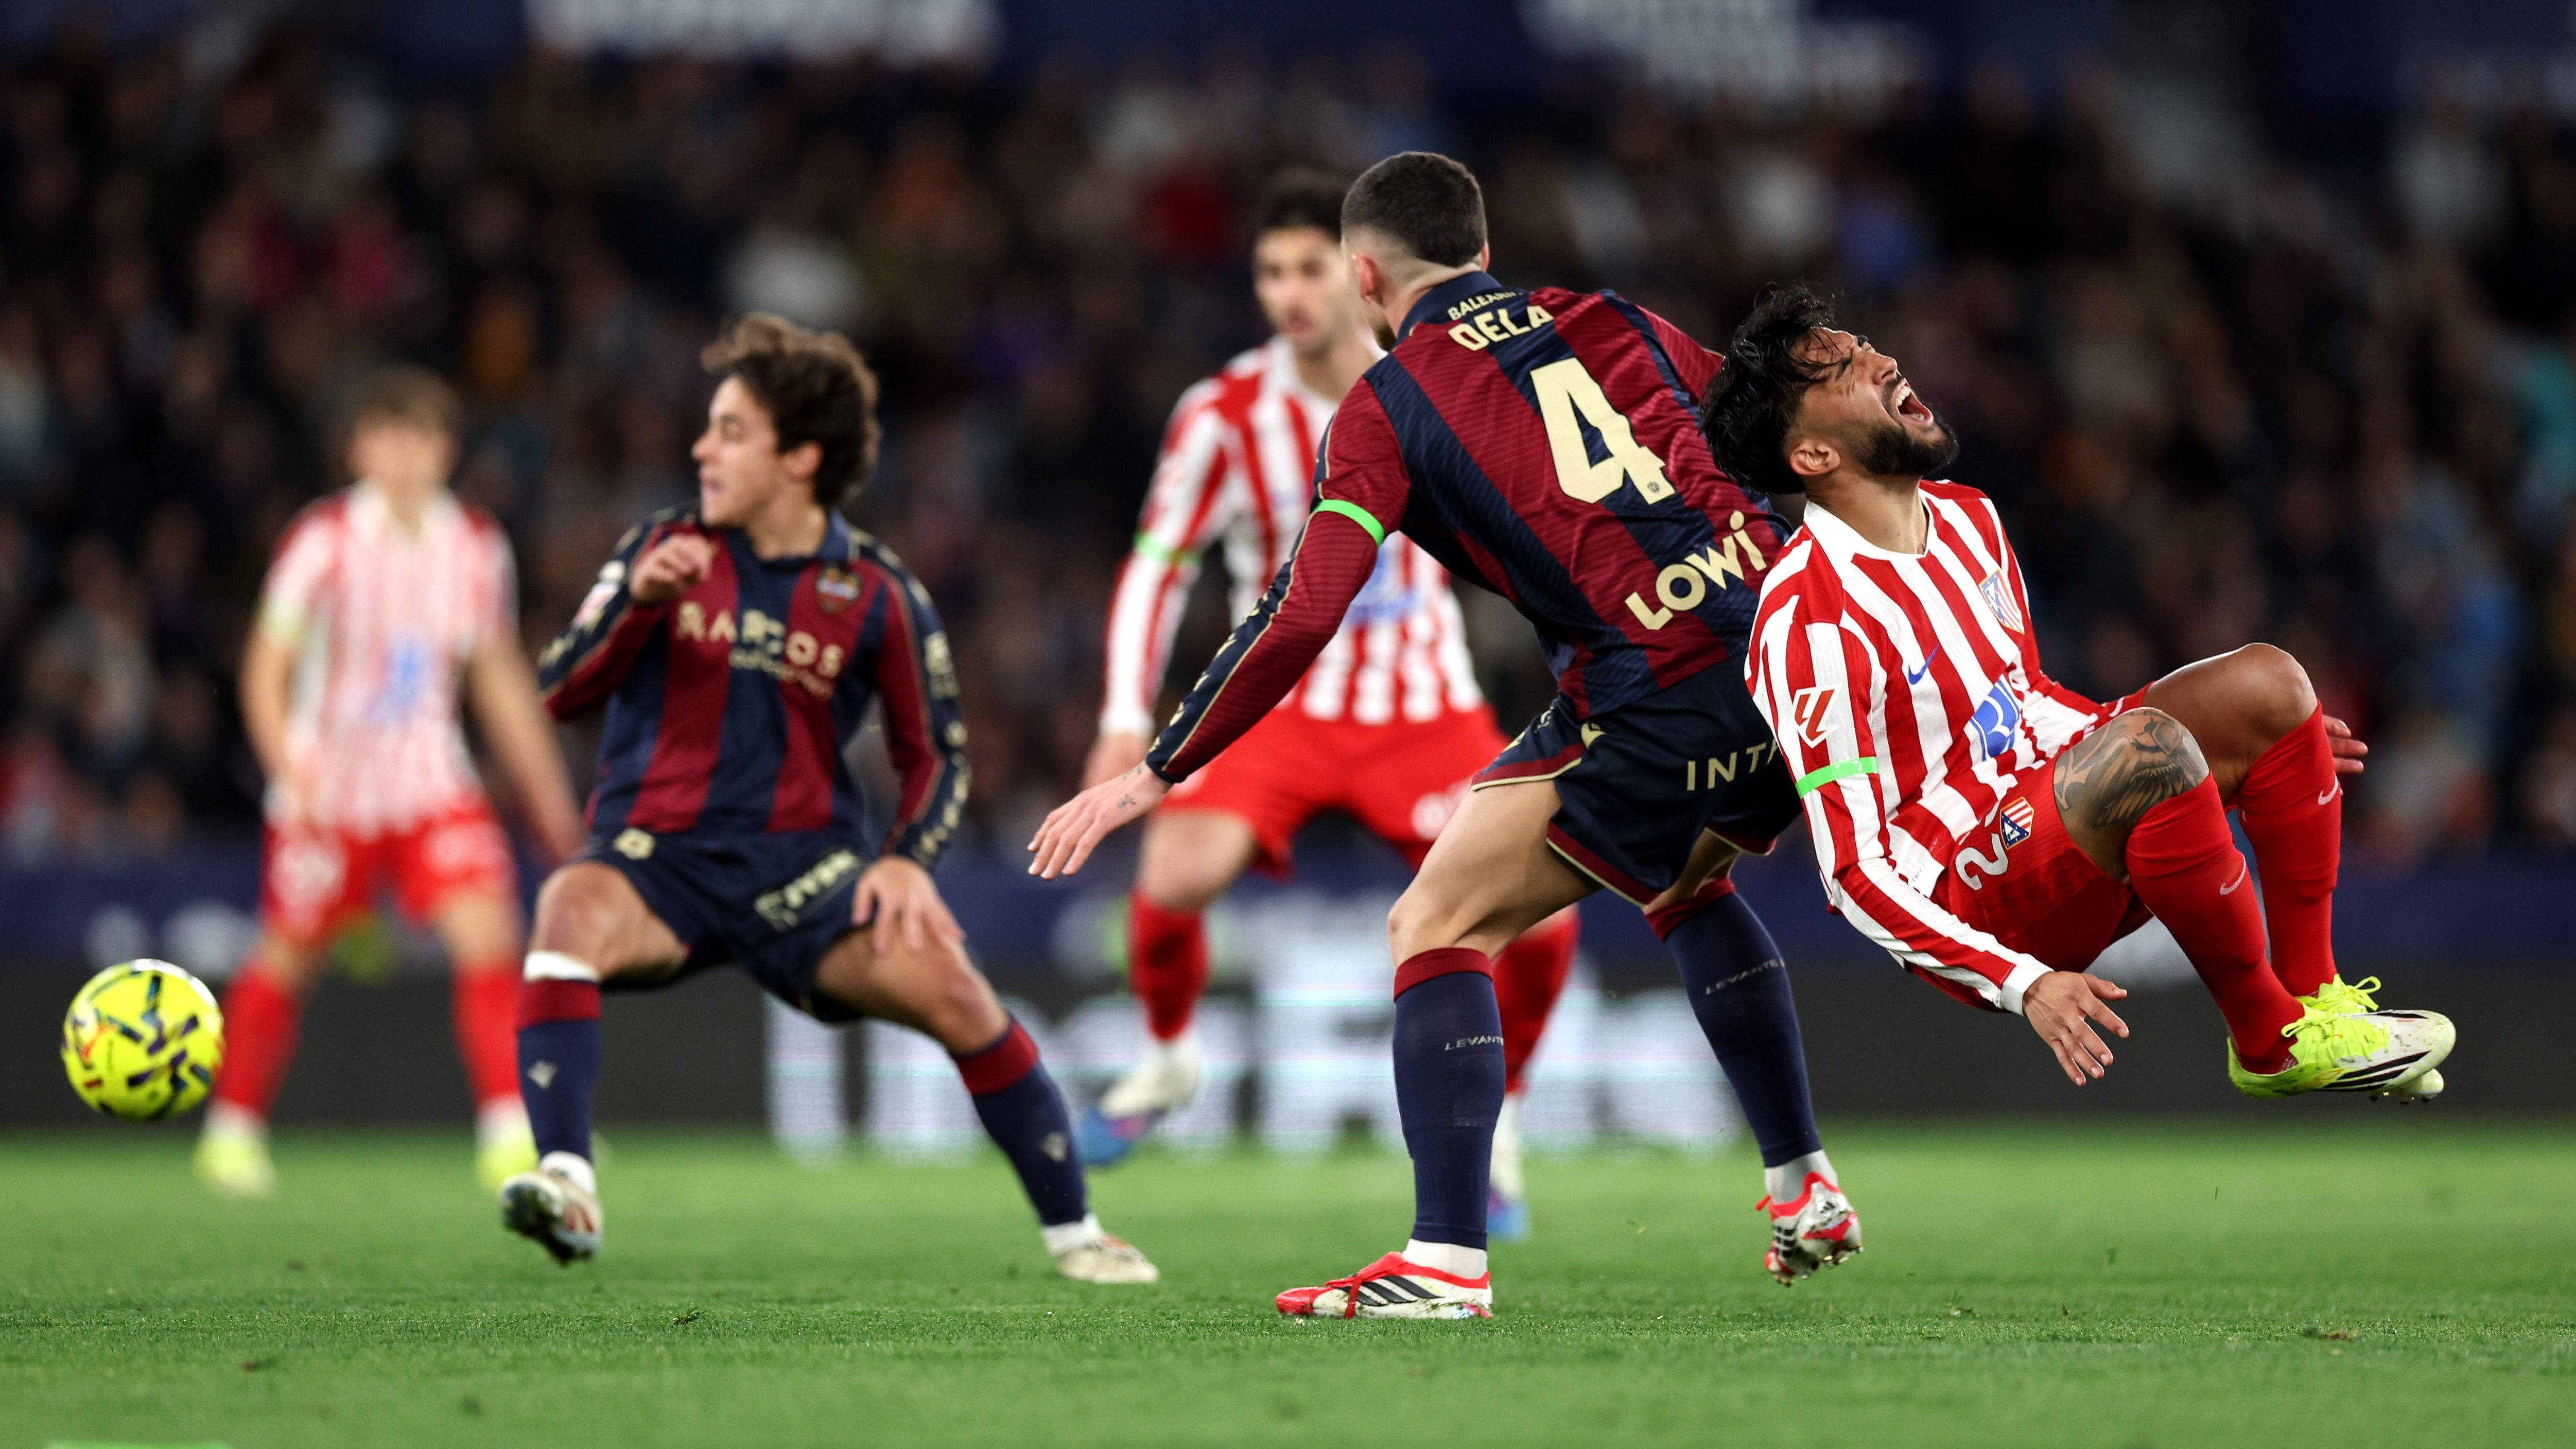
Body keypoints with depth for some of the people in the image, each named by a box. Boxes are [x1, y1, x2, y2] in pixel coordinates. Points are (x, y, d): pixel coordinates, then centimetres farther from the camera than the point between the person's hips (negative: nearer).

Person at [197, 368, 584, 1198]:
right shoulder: (324, 542, -12)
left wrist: (547, 794, 13)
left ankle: (510, 1132, -16)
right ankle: (233, 1130, 27)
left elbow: (499, 677, 13)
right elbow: (267, 668, -9)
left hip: (430, 781, 3)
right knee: (287, 958, 8)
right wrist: (290, 771, -23)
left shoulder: (477, 547, 1)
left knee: (489, 933, -16)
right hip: (328, 786, -3)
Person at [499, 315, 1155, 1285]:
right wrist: (638, 601, -18)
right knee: (572, 909, -34)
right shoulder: (668, 549, 4)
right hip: (657, 855, 0)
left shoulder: (876, 594, 1)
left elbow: (935, 752, 10)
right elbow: (560, 691, -1)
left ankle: (1072, 1230, -1)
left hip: (800, 867, 0)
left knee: (945, 983, -21)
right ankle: (566, 1184, -42)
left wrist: (907, 859, -9)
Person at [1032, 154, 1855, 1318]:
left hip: (1654, 700, -6)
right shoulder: (1614, 323, 20)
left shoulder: (1386, 404, 5)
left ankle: (1446, 1259, -5)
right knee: (1686, 886, 34)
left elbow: (1301, 618, -4)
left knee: (1437, 924, 5)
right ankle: (1805, 1194, 33)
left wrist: (1153, 774, 3)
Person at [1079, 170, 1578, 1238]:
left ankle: (1493, 1116, 11)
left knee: (1537, 912, -17)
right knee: (1174, 874, -26)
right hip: (1283, 701, -1)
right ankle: (1167, 1060, 6)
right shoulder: (1224, 416, -8)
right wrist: (1126, 719, -9)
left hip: (1426, 709, 1)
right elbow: (1158, 565, -1)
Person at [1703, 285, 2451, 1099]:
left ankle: (2313, 995, -3)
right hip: (1966, 903, -9)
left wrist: (2261, 742, 20)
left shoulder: (1970, 520, 7)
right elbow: (1854, 873, -20)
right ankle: (2270, 1042, -18)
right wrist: (2021, 985, -30)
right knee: (2148, 751, -33)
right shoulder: (1810, 621, -21)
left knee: (2265, 684, -2)